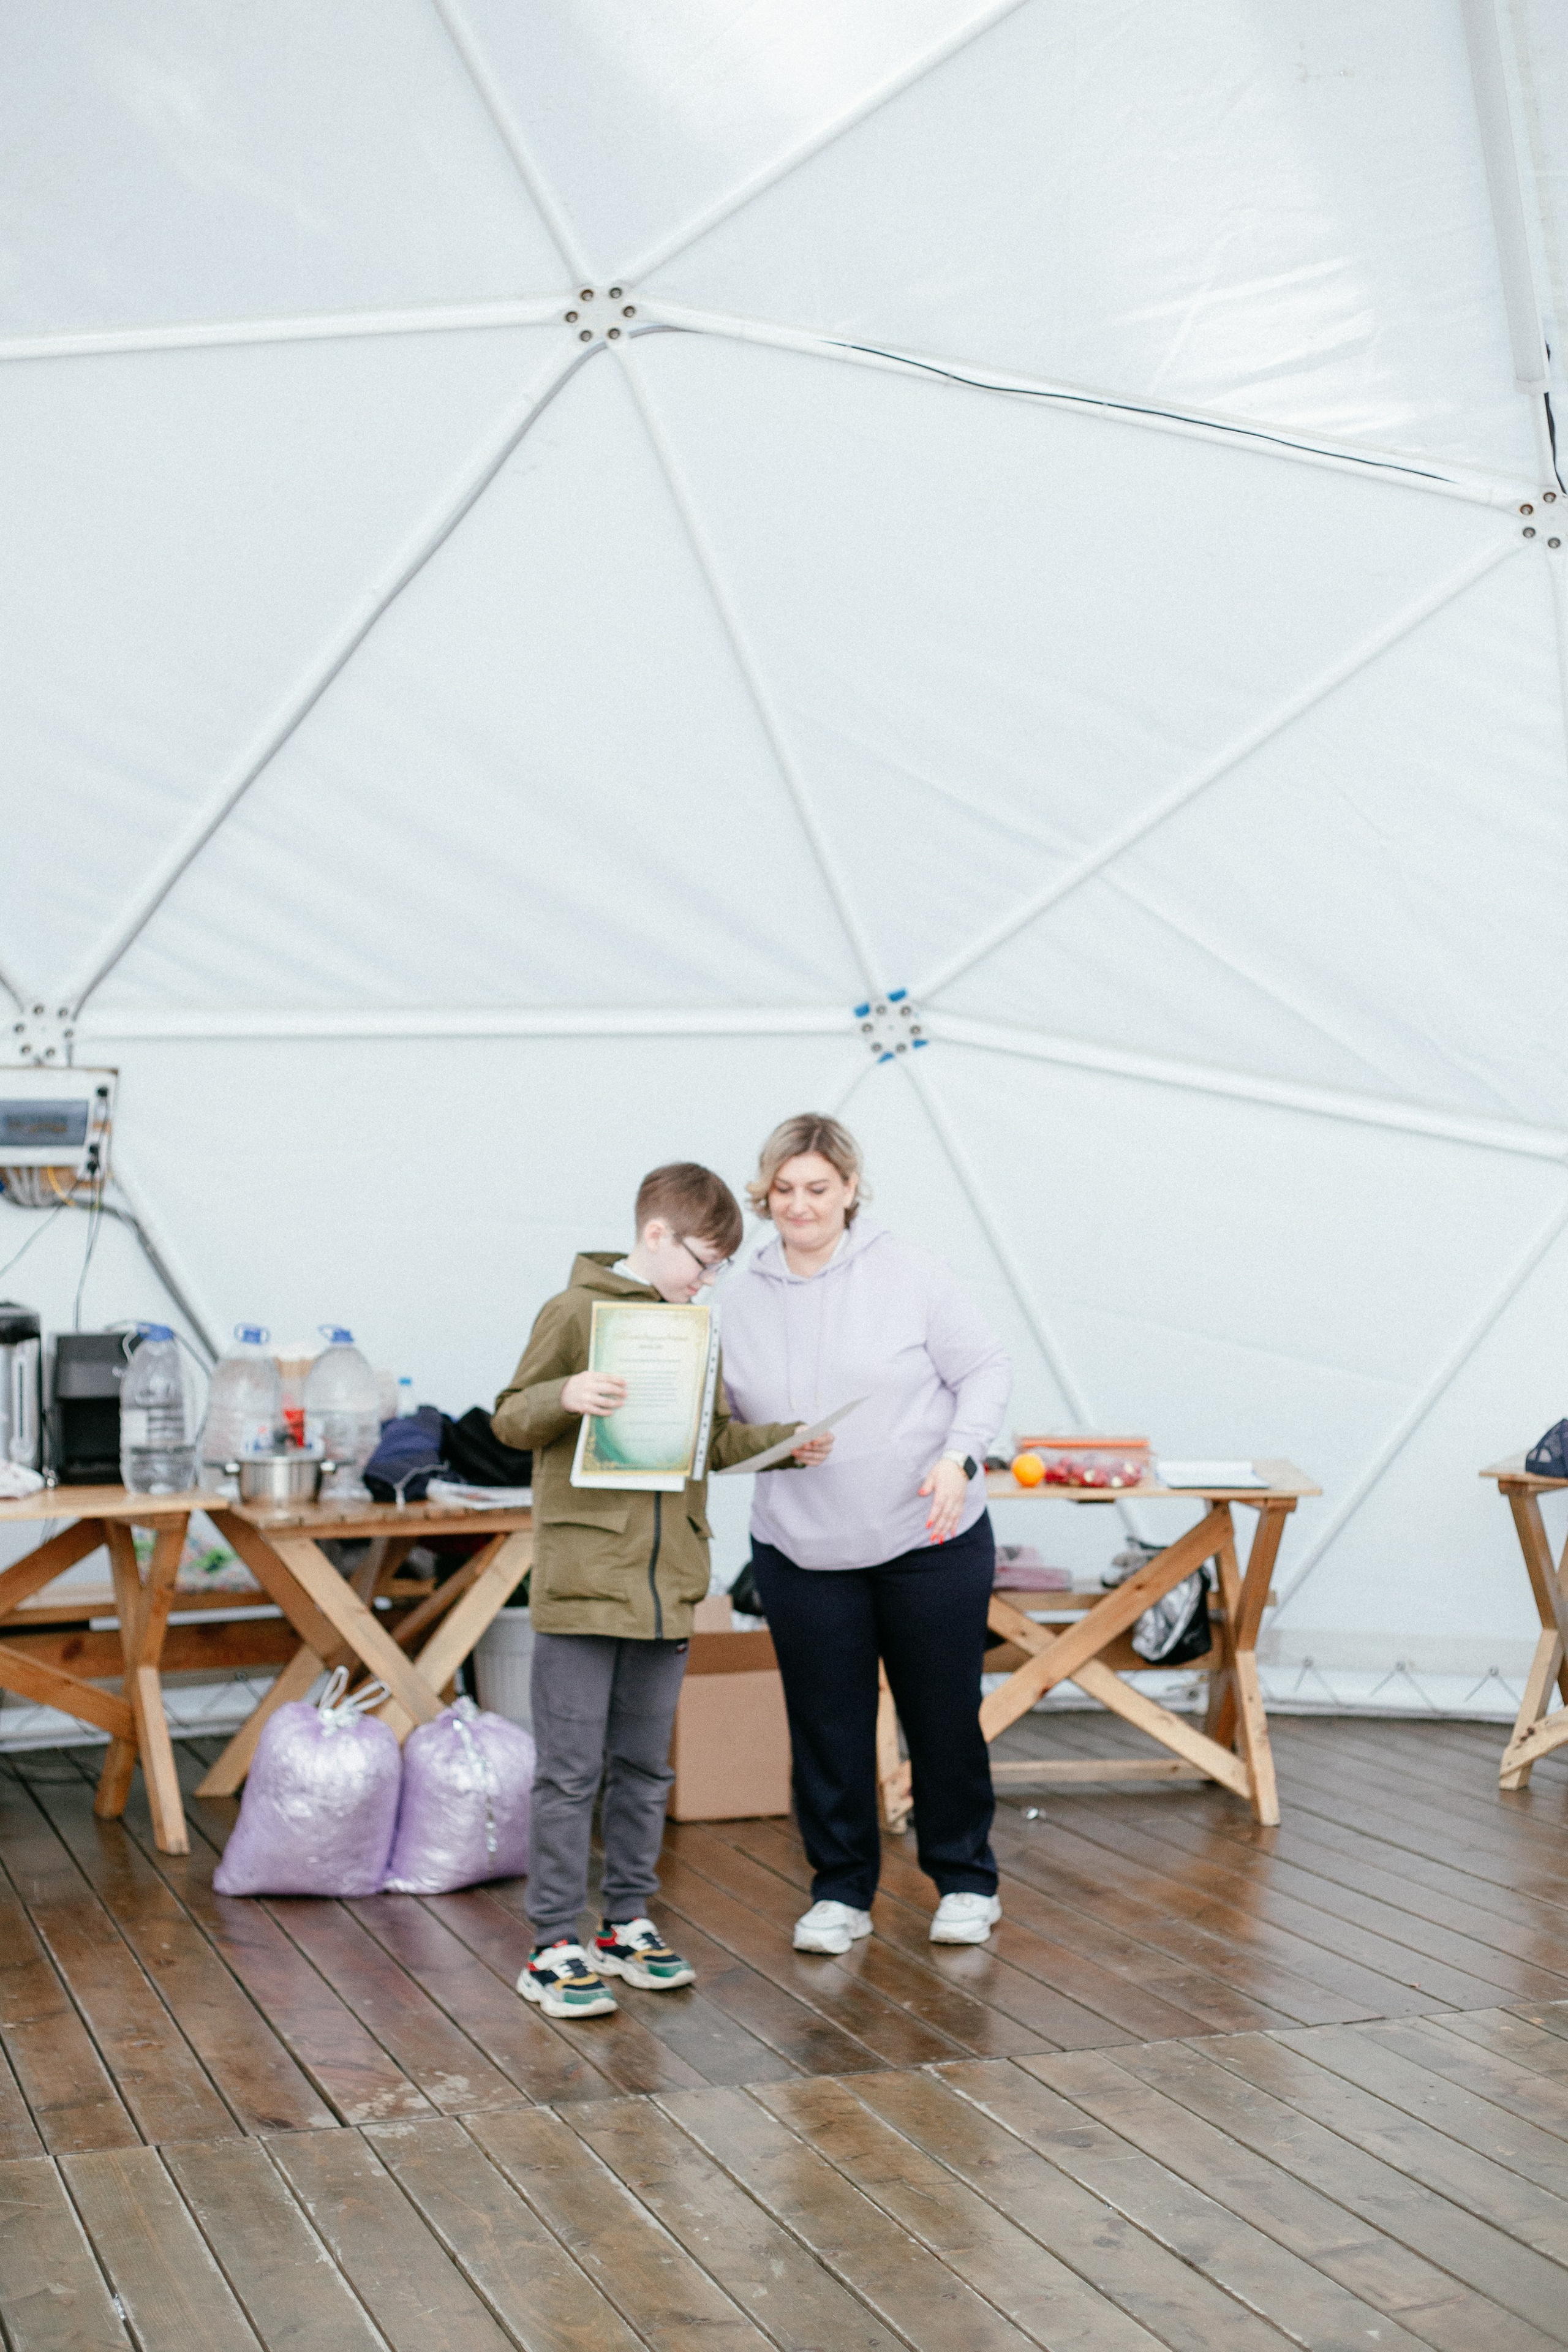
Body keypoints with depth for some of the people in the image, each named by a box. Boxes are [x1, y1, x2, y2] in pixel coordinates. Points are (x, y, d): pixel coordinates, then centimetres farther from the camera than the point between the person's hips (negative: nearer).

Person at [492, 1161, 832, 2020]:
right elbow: (510, 1418, -6)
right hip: (582, 1580, -6)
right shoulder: (575, 1312, -5)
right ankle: (553, 1948, 6)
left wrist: (784, 1440, 4)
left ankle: (628, 1924, 26)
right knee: (570, 1772, -1)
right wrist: (565, 1396, -25)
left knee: (644, 1769, 14)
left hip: (667, 1584, 6)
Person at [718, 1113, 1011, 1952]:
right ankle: (839, 1890, 23)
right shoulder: (742, 1298, 4)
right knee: (826, 1725, 7)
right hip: (800, 1553, 2)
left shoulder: (910, 1273, -6)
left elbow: (985, 1371, -3)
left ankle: (966, 1880, 26)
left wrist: (957, 1458, -17)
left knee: (943, 1716, 8)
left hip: (930, 1542, -2)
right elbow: (731, 1418, 11)